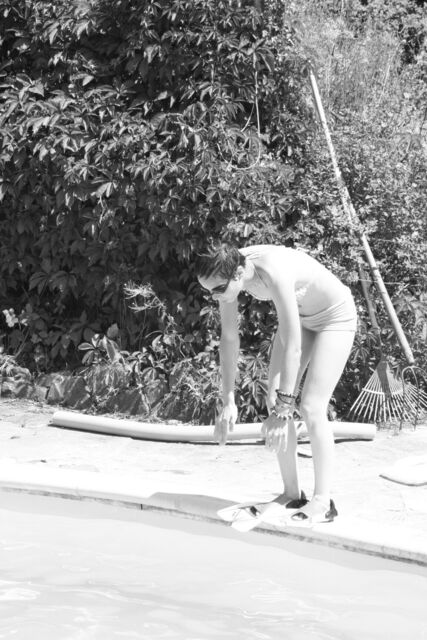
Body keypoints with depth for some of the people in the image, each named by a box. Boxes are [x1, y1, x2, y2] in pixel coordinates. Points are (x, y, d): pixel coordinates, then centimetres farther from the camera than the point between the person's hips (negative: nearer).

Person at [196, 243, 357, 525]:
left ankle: (323, 502, -7)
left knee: (312, 408, -14)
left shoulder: (275, 274, -40)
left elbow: (292, 346, -38)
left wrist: (283, 409, -37)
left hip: (335, 315, -7)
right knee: (274, 401, -1)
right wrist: (229, 401, -10)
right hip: (300, 317, 7)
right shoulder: (227, 275, -19)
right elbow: (229, 338, -10)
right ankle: (292, 494, 8)